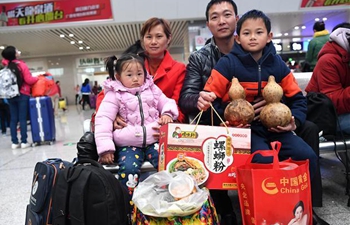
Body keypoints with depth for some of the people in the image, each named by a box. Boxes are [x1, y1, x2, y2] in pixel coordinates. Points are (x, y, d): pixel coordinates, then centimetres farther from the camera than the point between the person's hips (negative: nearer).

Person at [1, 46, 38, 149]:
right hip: (22, 95, -5)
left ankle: (14, 142, 8)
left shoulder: (6, 66, 5)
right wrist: (37, 78, 7)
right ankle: (24, 142, -2)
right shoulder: (21, 65, -8)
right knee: (22, 118, -3)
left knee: (13, 119, 7)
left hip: (11, 96, 5)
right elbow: (29, 80, -9)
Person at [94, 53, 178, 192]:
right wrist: (105, 148, -14)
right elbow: (103, 119, -6)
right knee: (128, 168, -28)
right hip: (128, 145, -2)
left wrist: (167, 114, -5)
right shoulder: (114, 95, 0)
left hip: (153, 141, 3)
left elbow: (167, 103, 20)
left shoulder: (152, 89, 11)